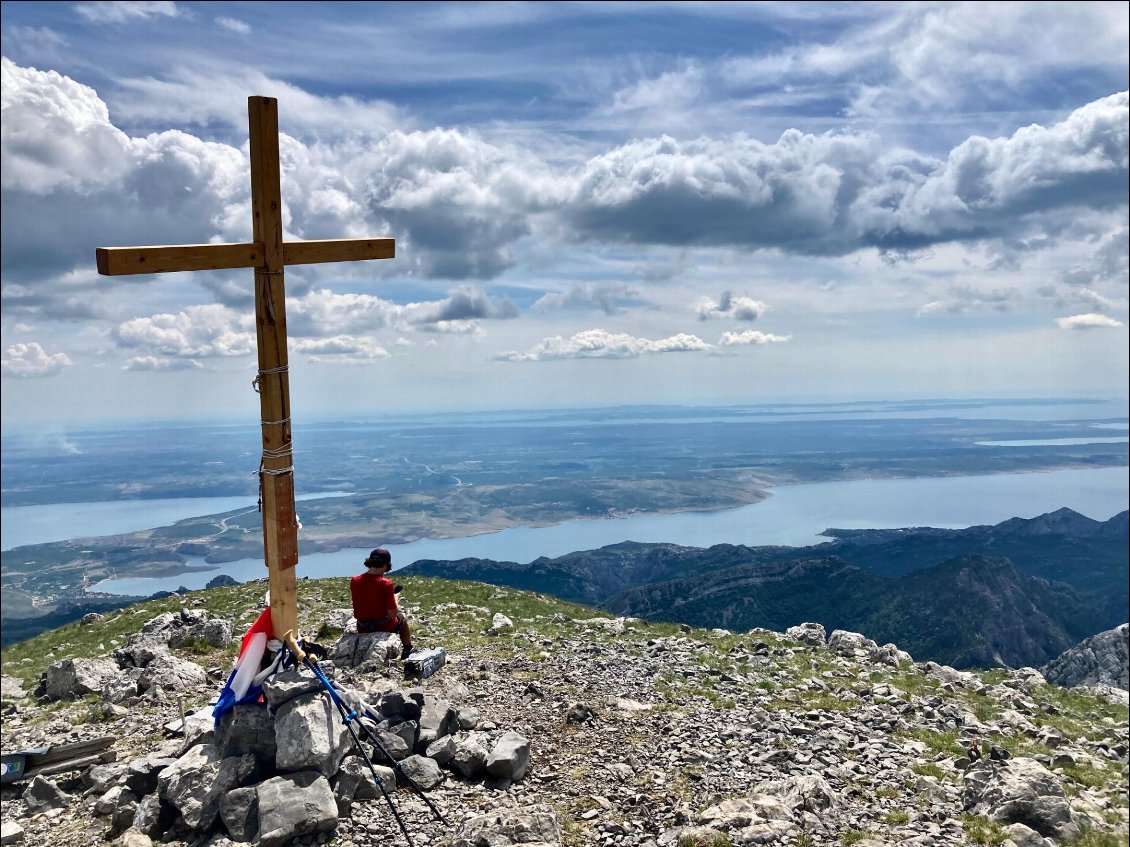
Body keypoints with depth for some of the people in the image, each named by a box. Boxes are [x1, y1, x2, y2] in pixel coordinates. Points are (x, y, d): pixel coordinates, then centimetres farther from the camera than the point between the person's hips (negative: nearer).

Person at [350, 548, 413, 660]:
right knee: (402, 618, 31)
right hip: (384, 628, -4)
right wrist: (395, 599, -3)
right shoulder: (386, 583, -25)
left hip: (362, 629, 4)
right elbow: (392, 614, -22)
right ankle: (407, 650, 44)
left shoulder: (354, 581, -11)